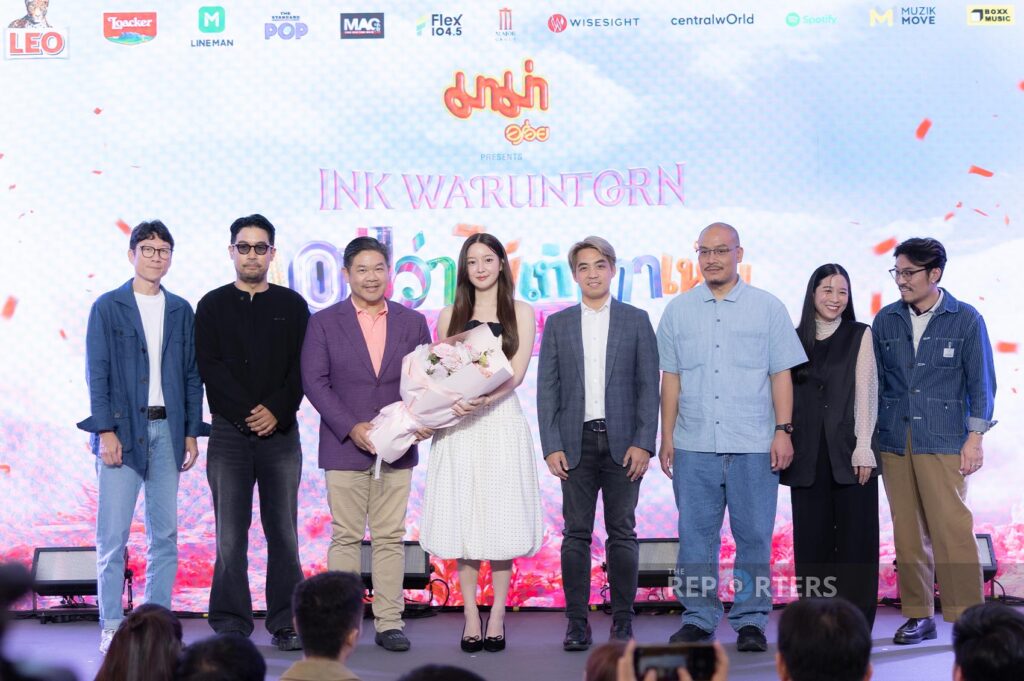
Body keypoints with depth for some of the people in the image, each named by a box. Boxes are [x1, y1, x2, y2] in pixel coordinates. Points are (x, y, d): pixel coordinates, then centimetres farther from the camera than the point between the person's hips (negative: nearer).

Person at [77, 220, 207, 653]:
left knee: (165, 535, 4)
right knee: (113, 536, -3)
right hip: (122, 429, -3)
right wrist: (105, 430, -11)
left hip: (167, 430, 3)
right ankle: (112, 626, 4)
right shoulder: (108, 307, 2)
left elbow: (192, 375, 12)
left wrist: (192, 433, 5)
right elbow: (97, 372, -2)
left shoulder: (180, 310, 12)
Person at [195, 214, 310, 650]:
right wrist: (247, 413, -9)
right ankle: (231, 627, 5)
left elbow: (302, 368, 3)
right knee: (230, 535, 0)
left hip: (281, 431, 1)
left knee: (283, 532, 2)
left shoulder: (292, 305, 11)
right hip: (229, 433, -1)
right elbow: (210, 368, 0)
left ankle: (285, 624, 8)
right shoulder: (213, 306, 9)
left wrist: (276, 411, -11)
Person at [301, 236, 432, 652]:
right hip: (344, 447, -2)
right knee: (345, 538, 2)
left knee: (391, 538, 5)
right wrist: (351, 428, -13)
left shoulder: (413, 323, 9)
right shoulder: (323, 323, 2)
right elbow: (314, 382, -4)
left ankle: (389, 623, 11)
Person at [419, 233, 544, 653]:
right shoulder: (450, 316, 13)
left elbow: (516, 372, -4)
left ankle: (497, 617, 4)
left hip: (501, 420, -2)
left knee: (501, 519, -2)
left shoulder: (520, 313, 7)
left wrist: (483, 399, -22)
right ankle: (471, 616, 5)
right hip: (459, 426, 2)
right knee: (464, 519, 0)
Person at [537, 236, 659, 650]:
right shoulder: (558, 324, 9)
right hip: (576, 442, 1)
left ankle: (623, 621, 10)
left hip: (622, 441, -1)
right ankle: (577, 623, 6)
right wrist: (551, 446, -4)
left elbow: (649, 386, 2)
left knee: (622, 533, 3)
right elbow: (547, 390, 5)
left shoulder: (636, 321, 6)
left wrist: (643, 443, -7)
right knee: (576, 534, 2)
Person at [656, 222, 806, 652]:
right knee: (695, 535, 4)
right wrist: (667, 436, 5)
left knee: (754, 536, 1)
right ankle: (698, 618, 13)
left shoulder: (768, 307, 6)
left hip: (754, 444, -1)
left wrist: (783, 430, -3)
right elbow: (670, 378, 10)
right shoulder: (678, 310, 10)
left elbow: (781, 375, 5)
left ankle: (750, 620, 10)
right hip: (693, 444, 2)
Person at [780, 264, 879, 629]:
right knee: (812, 538, 3)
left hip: (848, 451, -2)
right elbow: (787, 395, 11)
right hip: (808, 454, 2)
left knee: (855, 536, -1)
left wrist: (863, 446, -11)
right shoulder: (795, 339, 12)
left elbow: (866, 392, -2)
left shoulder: (860, 336, 6)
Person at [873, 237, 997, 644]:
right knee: (908, 532, 5)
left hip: (944, 442, -3)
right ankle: (918, 616, 13)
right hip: (895, 441, 3)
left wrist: (974, 439, -3)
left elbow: (981, 382, 3)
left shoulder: (965, 319, 2)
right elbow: (874, 381, 12)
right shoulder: (886, 320, 9)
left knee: (952, 529, -9)